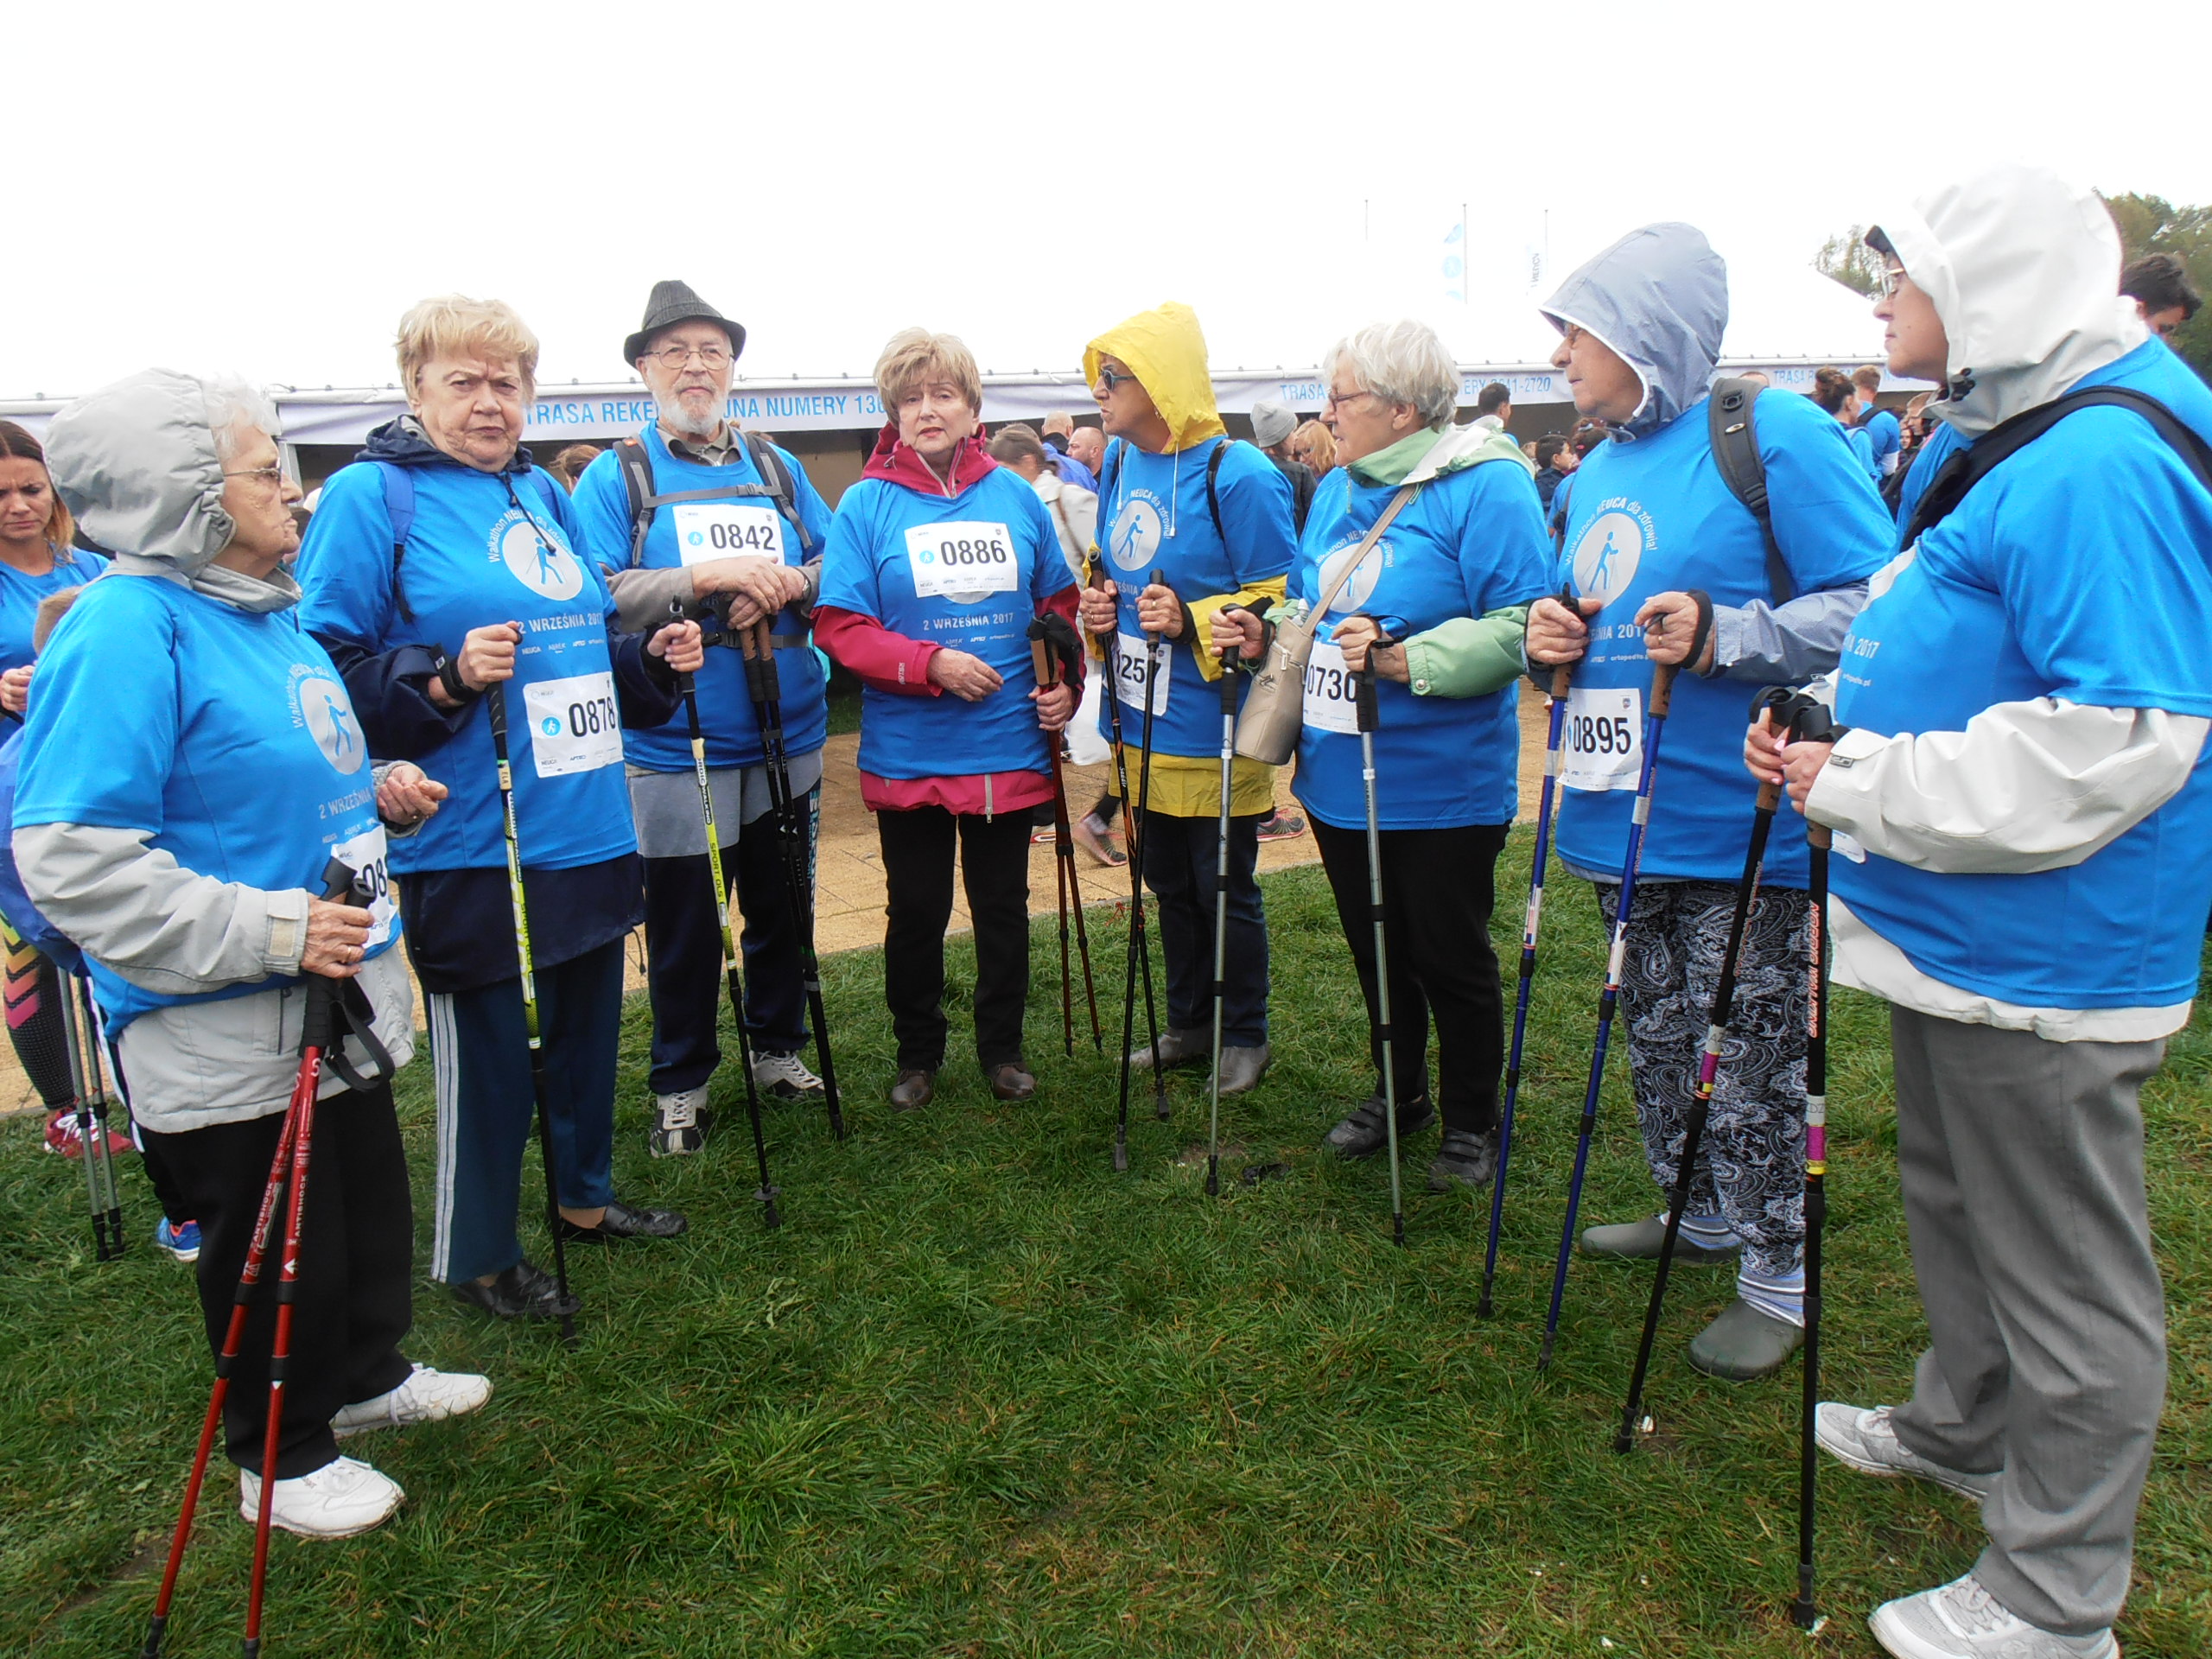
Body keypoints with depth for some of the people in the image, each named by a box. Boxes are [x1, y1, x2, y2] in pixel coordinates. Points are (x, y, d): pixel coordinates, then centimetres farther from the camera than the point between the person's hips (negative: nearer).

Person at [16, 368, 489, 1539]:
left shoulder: (266, 611, 8)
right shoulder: (126, 628, -21)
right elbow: (71, 859, -27)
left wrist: (376, 793, 5)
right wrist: (272, 927, -29)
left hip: (336, 1004, 9)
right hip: (225, 1040, -9)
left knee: (369, 1201, 24)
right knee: (276, 1254, 9)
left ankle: (368, 1376, 47)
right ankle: (283, 1458, 32)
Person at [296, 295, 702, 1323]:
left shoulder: (545, 495, 14)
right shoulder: (370, 496, -7)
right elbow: (328, 669, -13)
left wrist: (652, 658, 6)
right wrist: (445, 680, -25)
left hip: (589, 823, 7)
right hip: (470, 842, -7)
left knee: (588, 1021, 18)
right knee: (485, 1049, 4)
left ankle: (583, 1195, 39)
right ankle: (476, 1256, 23)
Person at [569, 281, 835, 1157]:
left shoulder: (777, 467, 11)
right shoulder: (615, 477, -1)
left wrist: (790, 583, -13)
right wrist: (703, 576, -23)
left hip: (787, 739, 4)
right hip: (673, 749, -4)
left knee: (783, 909, 16)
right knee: (683, 928, 5)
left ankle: (780, 1049, 36)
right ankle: (680, 1086, 23)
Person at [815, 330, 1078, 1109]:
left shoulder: (1015, 496, 2)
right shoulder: (868, 504, -5)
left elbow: (1059, 604, 10)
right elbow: (840, 625, -10)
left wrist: (1064, 681, -4)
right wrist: (932, 664, -20)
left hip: (1009, 747, 2)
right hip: (908, 754, -2)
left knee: (1003, 906, 14)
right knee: (917, 913, 12)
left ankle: (1003, 1047, 32)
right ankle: (917, 1055, 31)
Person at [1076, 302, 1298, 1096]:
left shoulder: (1239, 475, -17)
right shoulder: (1119, 462, 7)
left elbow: (1280, 603, -16)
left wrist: (1191, 622, -27)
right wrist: (1098, 602, 0)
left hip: (1213, 732, -7)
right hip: (1144, 726, 7)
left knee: (1225, 889, 7)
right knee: (1168, 883, 19)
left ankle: (1245, 1034, 26)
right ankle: (1188, 1023, 36)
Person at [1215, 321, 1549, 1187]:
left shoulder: (1485, 486, -15)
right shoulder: (1337, 489, 10)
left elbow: (1518, 626, -23)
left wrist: (1403, 660, -33)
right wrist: (1265, 635, -1)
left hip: (1441, 785, -7)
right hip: (1338, 779, 7)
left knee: (1448, 957, 7)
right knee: (1374, 947, 19)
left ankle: (1471, 1120, 27)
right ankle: (1398, 1092, 39)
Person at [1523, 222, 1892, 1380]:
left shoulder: (1776, 434, -12)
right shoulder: (1596, 473, 13)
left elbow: (1871, 606, -17)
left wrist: (1722, 636, -28)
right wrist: (1553, 637, 1)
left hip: (1740, 820, -8)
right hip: (1624, 812, 8)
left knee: (1752, 1057, 2)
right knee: (1656, 1036, 19)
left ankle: (1779, 1278, 21)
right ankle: (1699, 1216, 41)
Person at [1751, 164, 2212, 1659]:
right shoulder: (1993, 436, 11)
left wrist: (1862, 786, -24)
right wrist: (1850, 756, 8)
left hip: (2044, 960, -11)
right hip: (1958, 923, 11)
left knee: (2065, 1269, 5)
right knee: (1954, 1197, 27)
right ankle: (1965, 1428, 50)